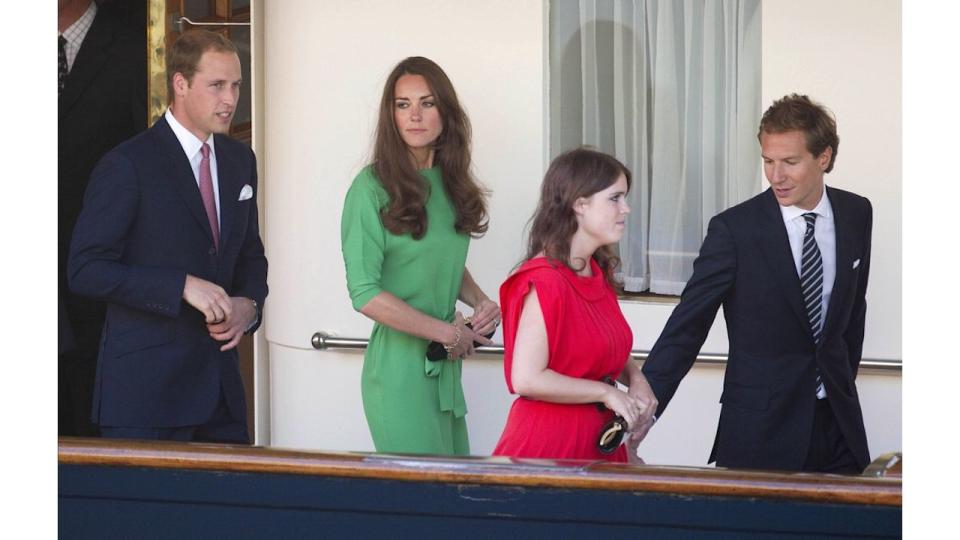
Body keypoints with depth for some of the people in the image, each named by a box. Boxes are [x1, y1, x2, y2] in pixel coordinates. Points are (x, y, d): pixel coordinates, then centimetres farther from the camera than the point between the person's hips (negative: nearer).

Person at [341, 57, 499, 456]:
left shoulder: (448, 183, 10)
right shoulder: (373, 187, -11)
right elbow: (365, 295, -15)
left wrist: (480, 301, 3)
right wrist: (449, 332, -11)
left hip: (446, 366, 7)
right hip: (400, 364, -7)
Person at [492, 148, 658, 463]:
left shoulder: (600, 274, 11)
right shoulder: (544, 280, -15)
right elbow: (526, 379, -22)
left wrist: (635, 379, 4)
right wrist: (607, 393, -13)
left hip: (598, 443, 8)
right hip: (548, 444, -8)